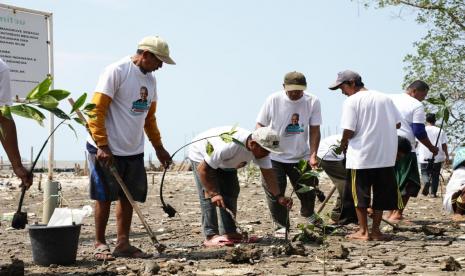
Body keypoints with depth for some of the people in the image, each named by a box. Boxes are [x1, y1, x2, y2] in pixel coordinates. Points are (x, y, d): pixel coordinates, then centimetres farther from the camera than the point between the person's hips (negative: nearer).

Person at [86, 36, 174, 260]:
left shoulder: (150, 79, 11)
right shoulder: (116, 71, -13)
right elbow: (96, 110, -16)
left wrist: (158, 147, 21)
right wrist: (102, 146, -20)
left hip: (134, 151, 7)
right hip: (107, 151, -7)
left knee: (128, 198, 8)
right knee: (104, 197, 0)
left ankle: (123, 244, 15)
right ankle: (100, 244, 9)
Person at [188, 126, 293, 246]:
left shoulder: (261, 149, -21)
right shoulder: (229, 146, -44)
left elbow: (268, 173, -18)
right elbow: (203, 169, -37)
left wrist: (279, 196, -30)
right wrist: (213, 193, -40)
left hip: (225, 163, 7)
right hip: (201, 157, -7)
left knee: (231, 193, 2)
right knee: (209, 196, -17)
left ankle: (229, 233, 6)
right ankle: (211, 236, -16)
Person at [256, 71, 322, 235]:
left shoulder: (312, 102, -9)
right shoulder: (273, 100, -12)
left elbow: (314, 130, -6)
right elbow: (260, 125, -5)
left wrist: (313, 155, -14)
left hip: (301, 157, 2)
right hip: (275, 157, -2)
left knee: (308, 190, 14)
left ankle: (308, 213, 47)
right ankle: (281, 225, 17)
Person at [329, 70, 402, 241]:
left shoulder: (352, 101, -9)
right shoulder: (384, 98, 9)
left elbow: (348, 131, -15)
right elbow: (397, 124, 8)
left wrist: (343, 144, 4)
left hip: (361, 156, -5)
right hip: (386, 155, 5)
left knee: (360, 193, 6)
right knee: (381, 192, 12)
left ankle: (363, 231, 9)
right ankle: (376, 230, 15)